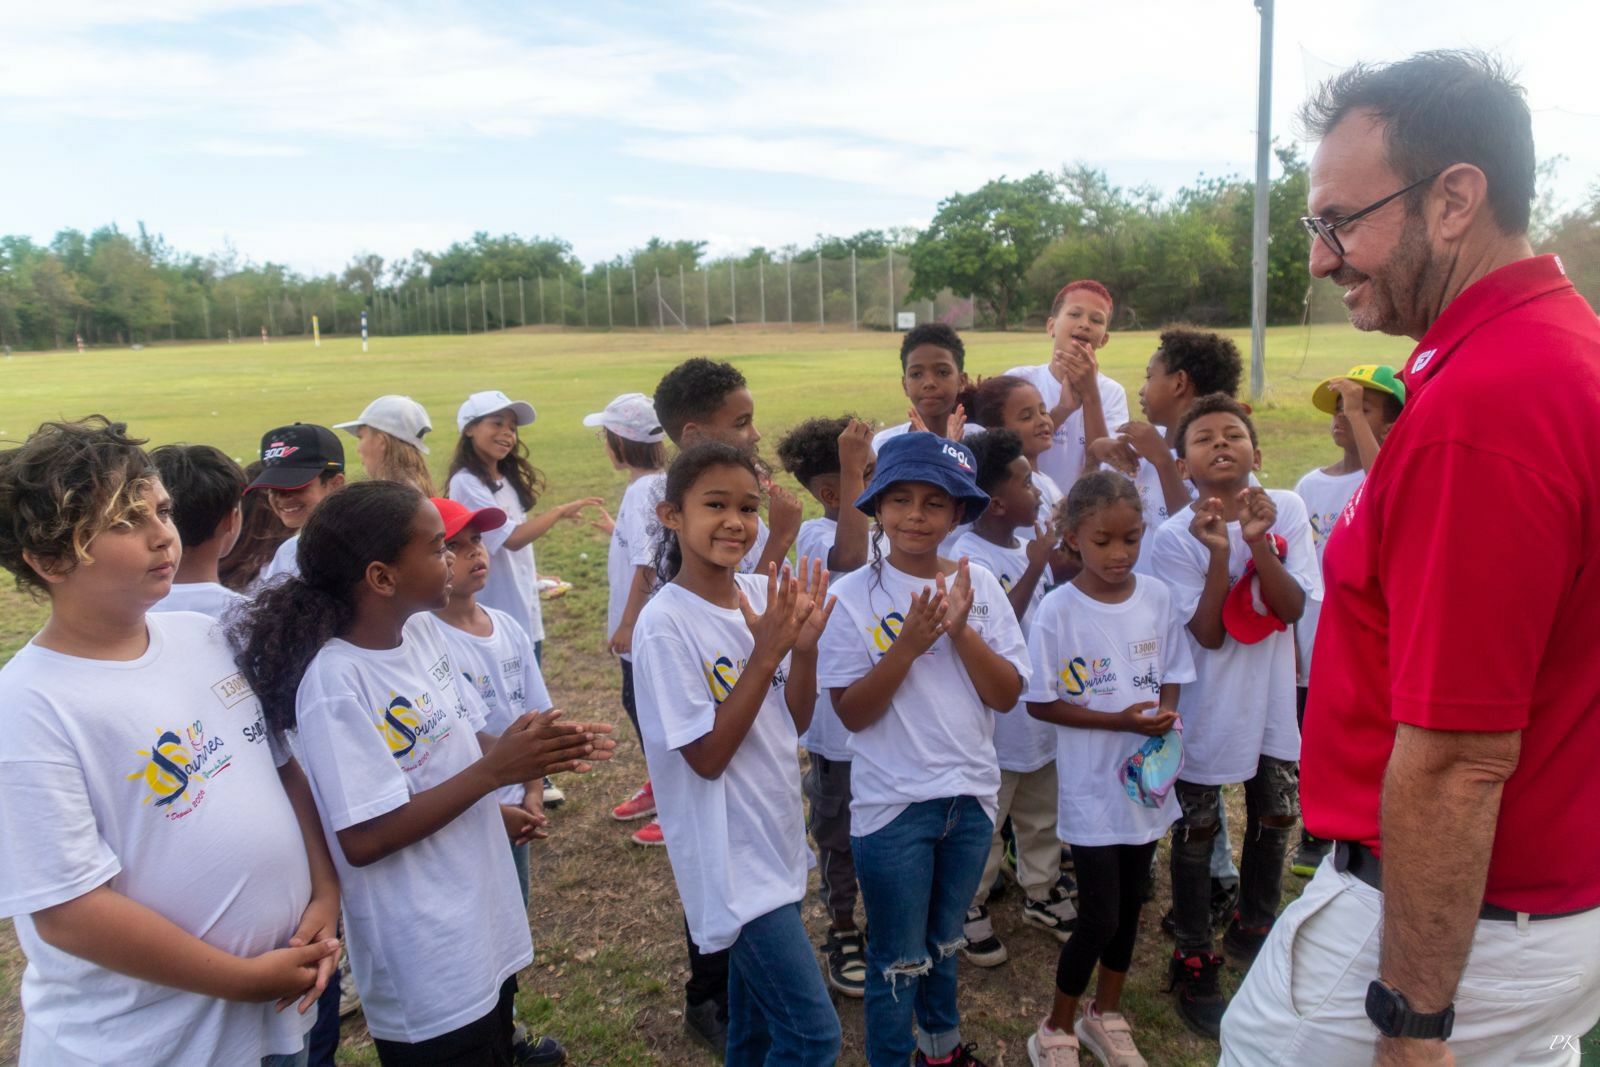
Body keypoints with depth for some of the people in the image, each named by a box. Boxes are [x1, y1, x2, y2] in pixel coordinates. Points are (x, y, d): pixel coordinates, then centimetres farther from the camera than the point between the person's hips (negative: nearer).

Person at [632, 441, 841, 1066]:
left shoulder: (760, 595, 0)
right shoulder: (666, 623, -19)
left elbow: (794, 724, 5)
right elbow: (706, 757, -19)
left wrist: (804, 645, -13)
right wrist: (765, 653, -25)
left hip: (776, 840, 7)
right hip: (731, 856, -7)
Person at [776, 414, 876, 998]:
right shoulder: (814, 535, -20)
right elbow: (847, 557, -45)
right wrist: (850, 471, -47)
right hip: (840, 720, -7)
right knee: (841, 835, 13)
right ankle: (843, 933, 33)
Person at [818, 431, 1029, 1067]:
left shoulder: (979, 585, -3)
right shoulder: (855, 597, -12)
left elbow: (1007, 694, -7)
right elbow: (851, 713, -15)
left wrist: (960, 630, -21)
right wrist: (908, 644, -26)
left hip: (970, 796, 4)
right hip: (892, 804, -4)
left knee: (944, 940, 25)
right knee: (899, 960, 12)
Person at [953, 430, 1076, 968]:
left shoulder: (1027, 545, 0)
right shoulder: (969, 560, -22)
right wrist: (1035, 568, -27)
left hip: (1041, 713, 8)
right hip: (997, 724, -7)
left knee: (1042, 815, 24)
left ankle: (1041, 892, 43)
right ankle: (970, 909, 29)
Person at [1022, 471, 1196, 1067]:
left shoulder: (1157, 596, -3)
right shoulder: (1058, 611, -16)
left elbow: (1172, 675, 8)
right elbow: (1040, 703, -12)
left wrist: (1166, 714, -13)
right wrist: (1119, 720, -21)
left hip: (1147, 778, 5)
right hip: (1093, 788, -5)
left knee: (1130, 905, 18)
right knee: (1099, 919, 0)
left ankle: (1106, 1013, 40)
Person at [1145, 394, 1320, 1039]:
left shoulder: (1285, 511, -8)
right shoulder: (1174, 538, -16)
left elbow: (1293, 608, -14)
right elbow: (1209, 635, -20)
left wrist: (1258, 542, -27)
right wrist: (1219, 552, -30)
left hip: (1272, 698, 4)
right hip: (1208, 709, -3)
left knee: (1275, 818, 19)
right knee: (1197, 833, 8)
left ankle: (1252, 930, 45)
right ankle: (1194, 963, 26)